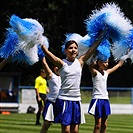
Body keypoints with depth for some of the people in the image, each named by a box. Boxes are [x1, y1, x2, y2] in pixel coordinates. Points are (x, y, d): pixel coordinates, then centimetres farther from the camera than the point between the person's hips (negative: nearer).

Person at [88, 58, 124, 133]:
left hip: (105, 100, 7)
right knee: (98, 124, -7)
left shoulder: (106, 73, 12)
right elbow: (91, 66, -30)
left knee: (104, 124, 8)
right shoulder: (95, 73, -6)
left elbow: (119, 64, 22)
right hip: (97, 100, -6)